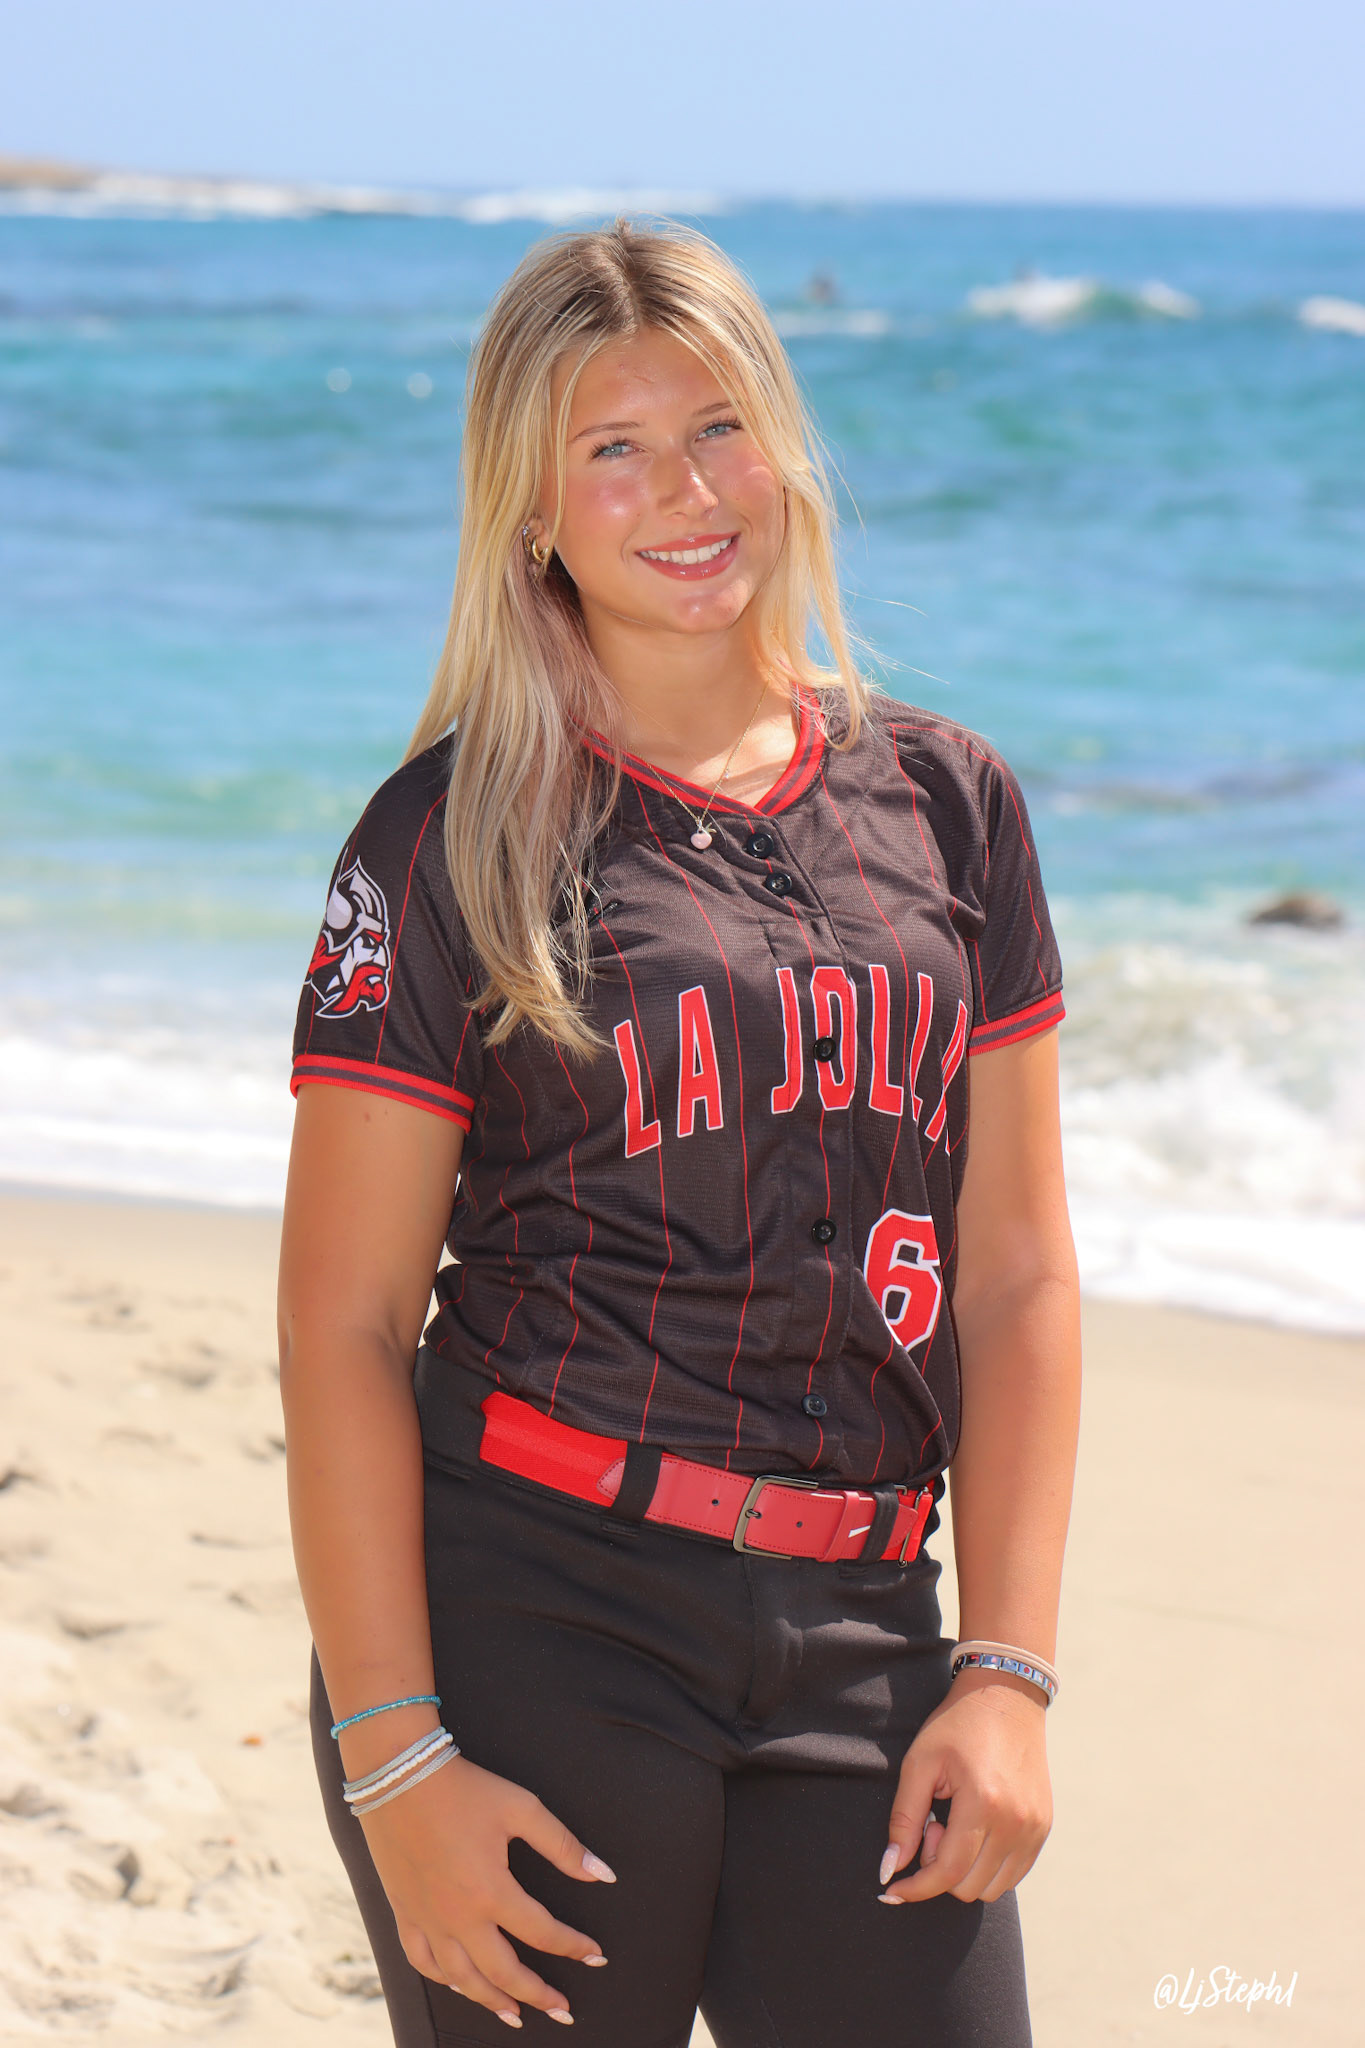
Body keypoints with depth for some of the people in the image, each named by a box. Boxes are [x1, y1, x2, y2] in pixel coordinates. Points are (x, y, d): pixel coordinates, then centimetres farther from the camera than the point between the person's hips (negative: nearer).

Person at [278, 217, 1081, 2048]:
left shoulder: (945, 804, 9)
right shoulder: (454, 836, -1)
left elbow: (1016, 1276, 9)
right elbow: (342, 1325, -4)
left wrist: (1007, 1672, 0)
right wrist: (393, 1756, -11)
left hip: (856, 1634, 3)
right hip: (526, 1614, -3)